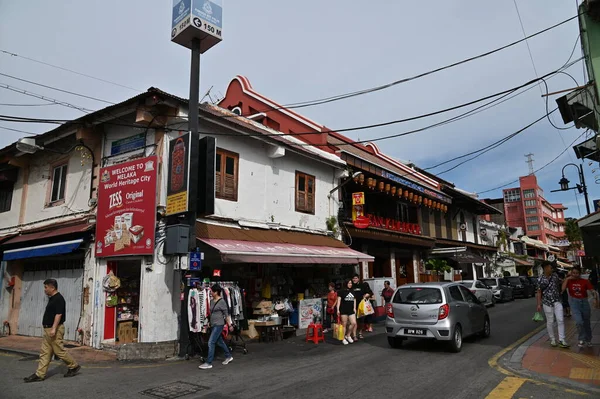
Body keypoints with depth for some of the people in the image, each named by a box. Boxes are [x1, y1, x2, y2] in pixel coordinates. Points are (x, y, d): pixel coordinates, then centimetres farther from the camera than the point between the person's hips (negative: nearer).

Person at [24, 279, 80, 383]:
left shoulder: (58, 299, -18)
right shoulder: (52, 298, 14)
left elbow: (58, 314, -24)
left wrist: (54, 329, -27)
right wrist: (49, 329, 23)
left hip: (55, 330, -10)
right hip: (48, 329, 10)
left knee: (59, 351, -2)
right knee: (45, 353, 9)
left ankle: (74, 366, 11)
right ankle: (40, 374, 12)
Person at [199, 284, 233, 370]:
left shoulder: (222, 302, -14)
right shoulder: (212, 301, 8)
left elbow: (226, 314, -9)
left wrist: (229, 325, -6)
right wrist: (210, 323, 17)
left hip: (219, 325, -8)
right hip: (213, 324, 8)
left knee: (211, 342, -9)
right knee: (219, 342, 17)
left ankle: (209, 363, -1)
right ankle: (229, 356, 33)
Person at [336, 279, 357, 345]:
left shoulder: (353, 291, 13)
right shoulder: (342, 291, -3)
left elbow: (354, 300, 18)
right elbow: (339, 300, -4)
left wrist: (354, 308, 9)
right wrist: (338, 309, -9)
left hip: (351, 310, 5)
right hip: (343, 310, -4)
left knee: (354, 323, -8)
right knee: (344, 324, 0)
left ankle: (348, 335, 14)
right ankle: (343, 338, 13)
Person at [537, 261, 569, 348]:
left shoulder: (555, 275, 2)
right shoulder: (540, 279, -7)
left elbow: (559, 283, 23)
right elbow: (539, 292, -3)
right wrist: (539, 304, -7)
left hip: (557, 301, 3)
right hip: (547, 302, -3)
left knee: (560, 320, -6)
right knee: (550, 322, 6)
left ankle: (561, 340, 0)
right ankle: (552, 339, 21)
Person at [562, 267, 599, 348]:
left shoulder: (585, 281, -6)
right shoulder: (569, 281, -5)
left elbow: (592, 291, -14)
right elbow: (562, 289, -19)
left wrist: (595, 297, -35)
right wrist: (567, 278, -17)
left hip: (584, 302, 1)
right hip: (574, 302, -1)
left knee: (587, 323, 15)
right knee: (579, 321, -18)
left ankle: (588, 340, 37)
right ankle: (582, 339, 4)